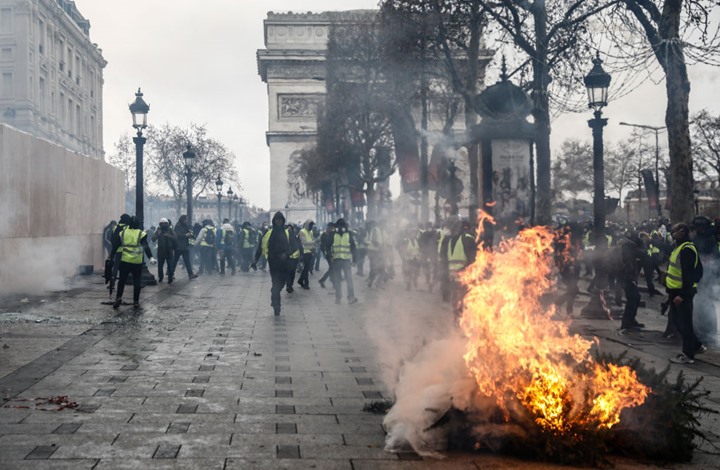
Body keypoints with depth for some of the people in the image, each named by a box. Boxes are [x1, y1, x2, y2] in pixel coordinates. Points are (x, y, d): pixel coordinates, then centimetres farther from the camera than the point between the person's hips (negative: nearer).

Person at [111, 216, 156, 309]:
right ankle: (136, 302, 8)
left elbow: (115, 246, 8)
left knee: (122, 280, 11)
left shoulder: (122, 233, 3)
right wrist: (151, 257, -23)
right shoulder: (141, 234, -4)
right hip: (137, 262, -1)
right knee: (137, 282, 8)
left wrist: (111, 256, 17)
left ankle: (119, 297, -6)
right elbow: (146, 247, -16)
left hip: (124, 261, 2)